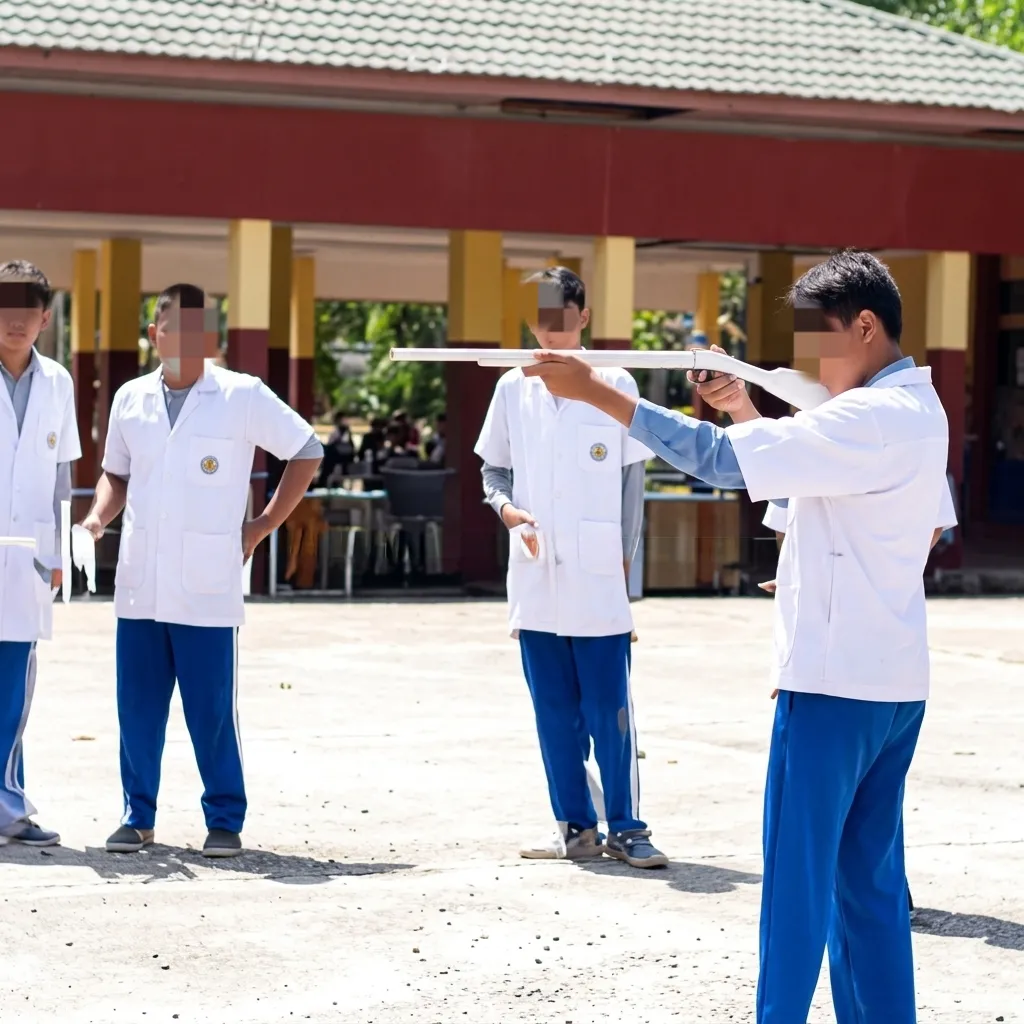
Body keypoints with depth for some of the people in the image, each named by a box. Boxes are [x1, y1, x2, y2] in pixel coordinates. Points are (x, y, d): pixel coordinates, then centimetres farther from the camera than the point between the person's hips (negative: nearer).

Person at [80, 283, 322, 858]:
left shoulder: (243, 397, -2)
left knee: (212, 712, -1)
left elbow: (307, 452, 5)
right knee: (137, 708, 6)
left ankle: (225, 821, 10)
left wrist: (264, 526, 1)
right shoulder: (131, 399, 10)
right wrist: (99, 516, 3)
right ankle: (138, 816, 17)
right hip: (139, 587, 4)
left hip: (208, 590, -3)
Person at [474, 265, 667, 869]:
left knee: (609, 710, -3)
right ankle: (575, 827, 15)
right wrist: (509, 509, -7)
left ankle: (626, 827, 5)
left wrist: (625, 565, -1)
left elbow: (632, 482, 3)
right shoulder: (513, 390, 8)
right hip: (536, 581, 3)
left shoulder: (615, 385, 1)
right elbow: (493, 471, 14)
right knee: (556, 712, 7)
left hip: (599, 580, -3)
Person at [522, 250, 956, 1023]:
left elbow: (721, 461, -24)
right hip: (895, 680, 9)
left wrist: (594, 391, -24)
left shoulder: (870, 419, -18)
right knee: (870, 880, 13)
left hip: (833, 678, -9)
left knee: (797, 875, -1)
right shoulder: (920, 411, 12)